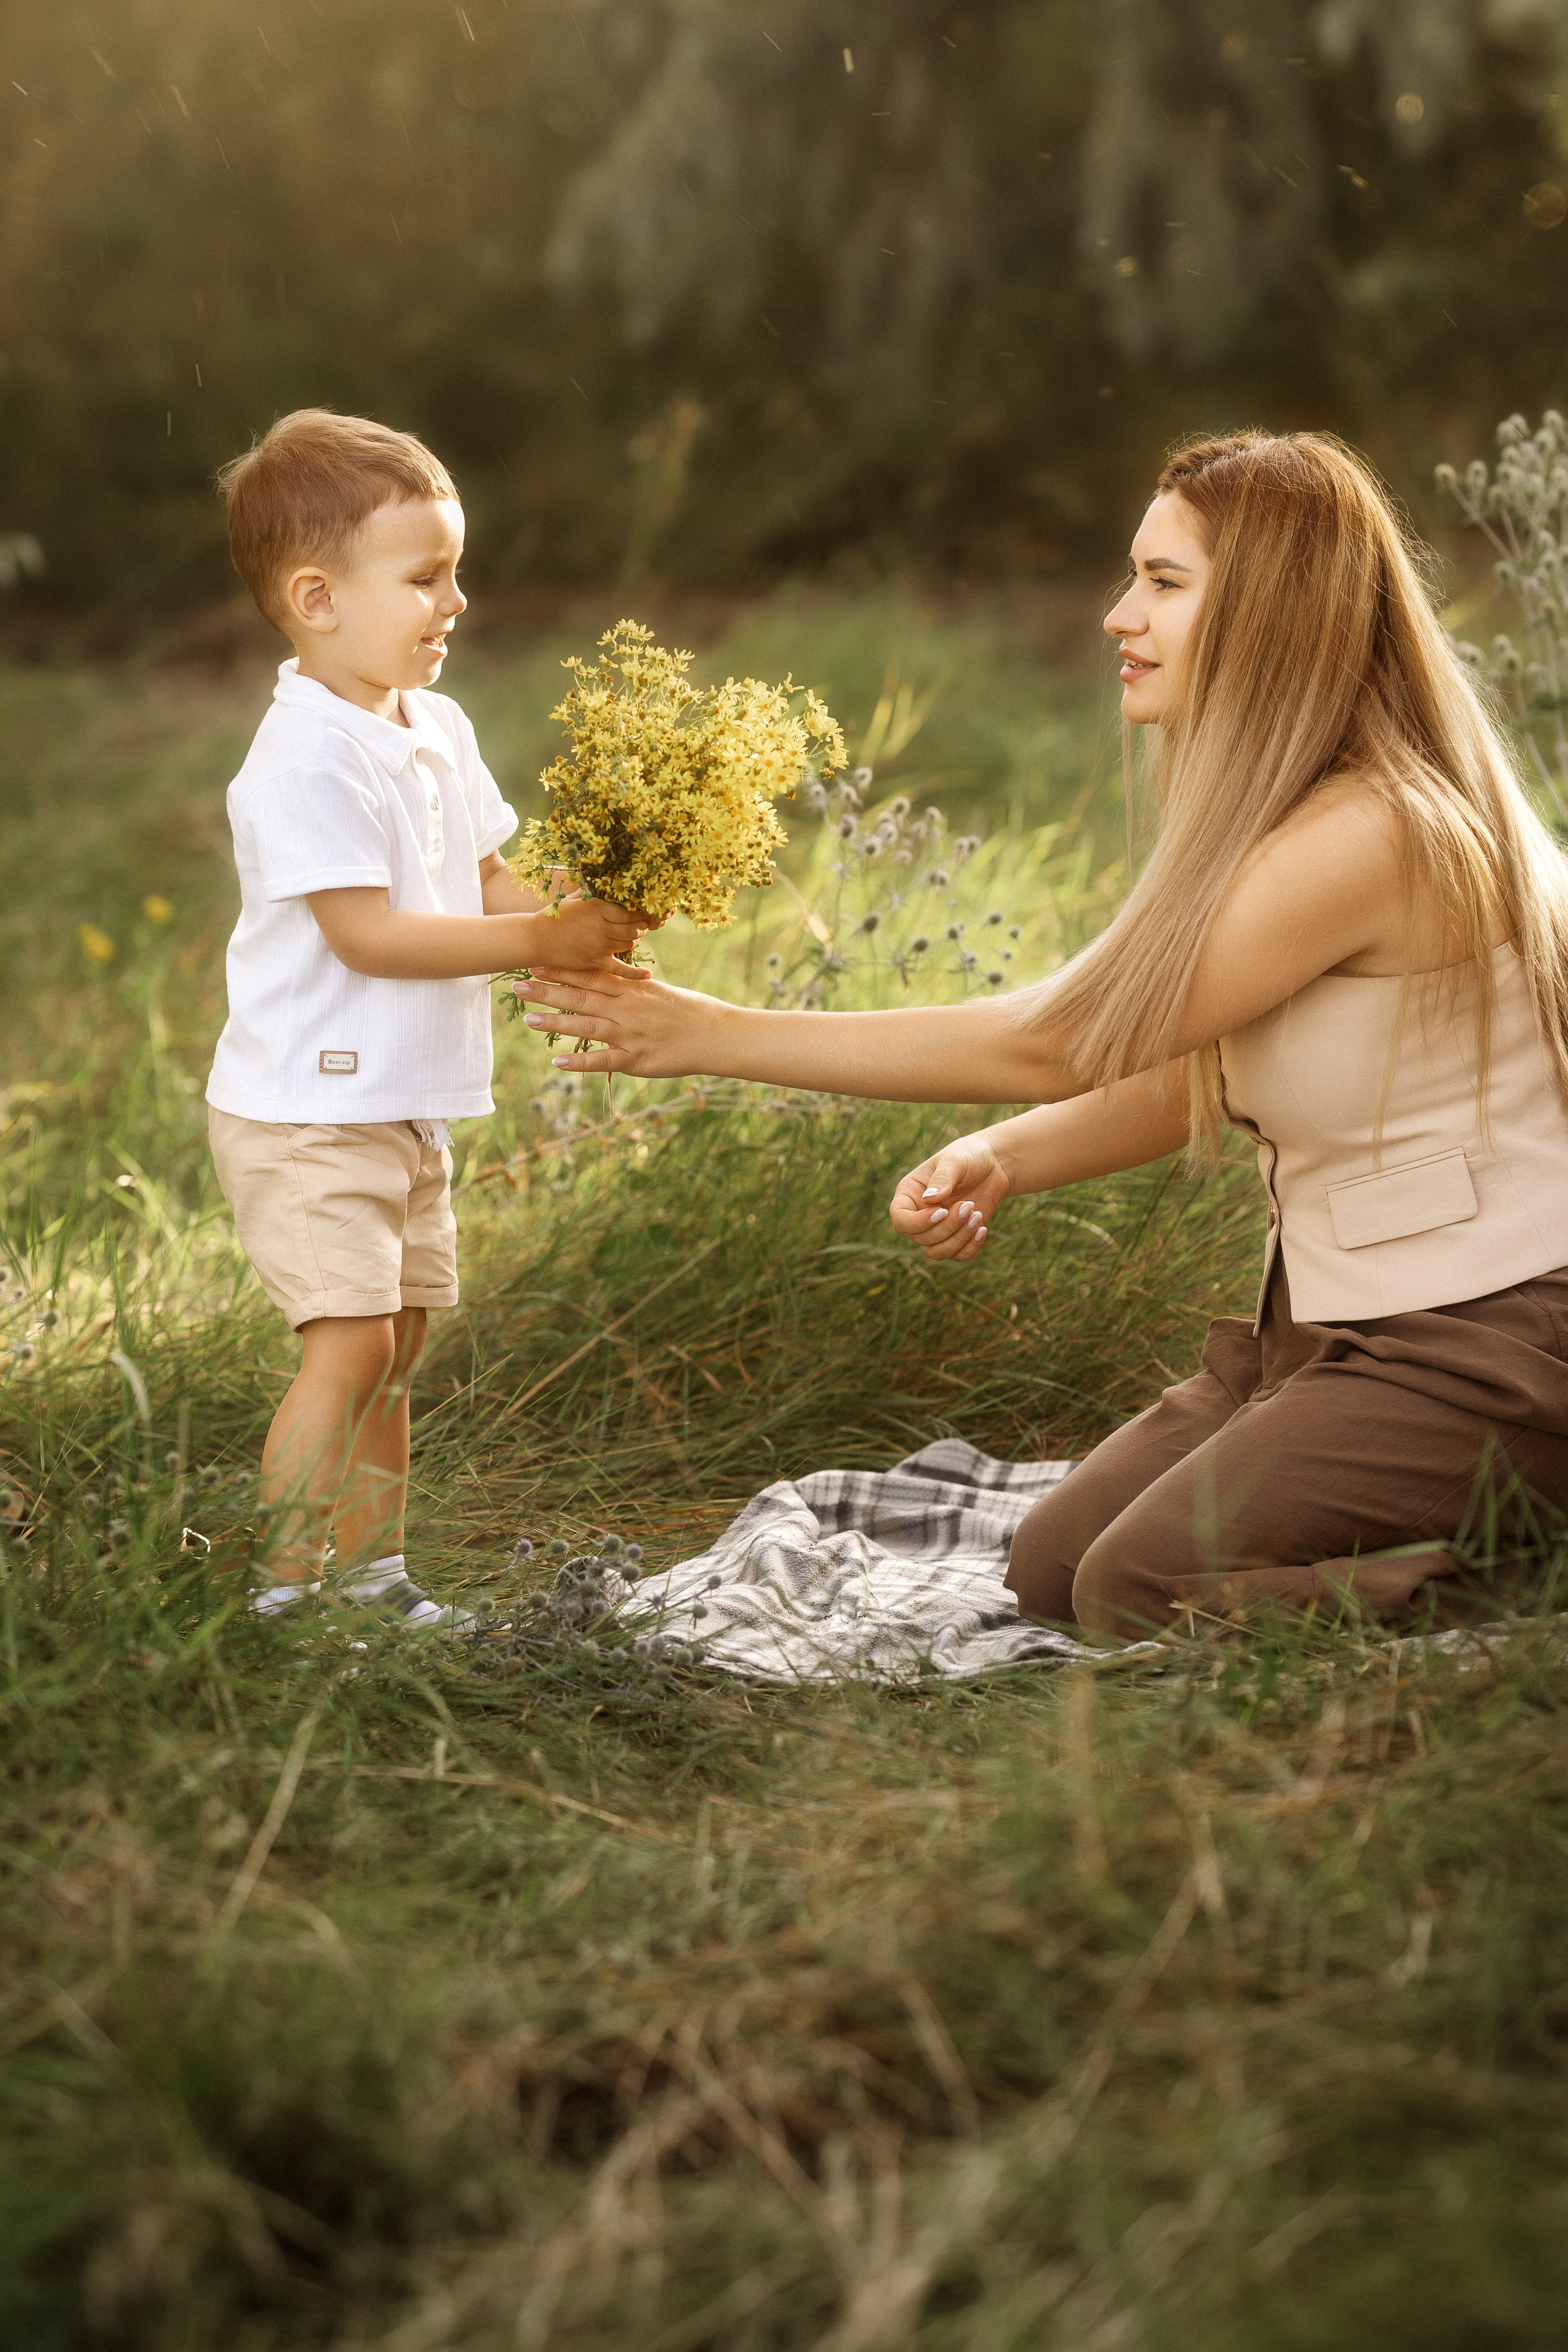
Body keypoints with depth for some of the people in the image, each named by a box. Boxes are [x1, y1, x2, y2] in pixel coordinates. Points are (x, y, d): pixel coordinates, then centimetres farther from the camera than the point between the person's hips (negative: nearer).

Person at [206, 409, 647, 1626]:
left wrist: (589, 910, -6)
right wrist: (545, 936, -24)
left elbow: (482, 886, 15)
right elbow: (365, 934, -24)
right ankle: (284, 1595, -7)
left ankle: (372, 1575, 23)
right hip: (307, 1113, -9)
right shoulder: (308, 757, -20)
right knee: (352, 1342, -13)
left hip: (406, 1107, 9)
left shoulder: (435, 727, 10)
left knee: (395, 1346, 13)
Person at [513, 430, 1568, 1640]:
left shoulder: (1368, 837, -25)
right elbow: (1178, 1079, 12)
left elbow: (1051, 1044, -22)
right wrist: (996, 1160, -8)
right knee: (1050, 1563, 7)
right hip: (1331, 1320, 10)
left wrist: (715, 1035, -17)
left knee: (1137, 1588, -19)